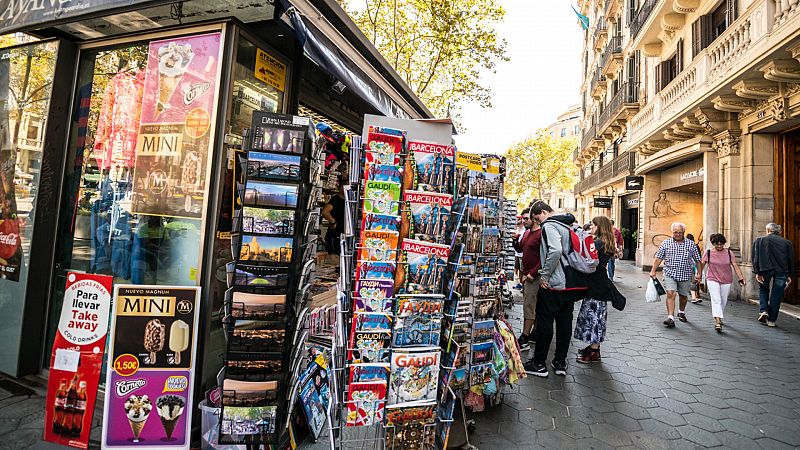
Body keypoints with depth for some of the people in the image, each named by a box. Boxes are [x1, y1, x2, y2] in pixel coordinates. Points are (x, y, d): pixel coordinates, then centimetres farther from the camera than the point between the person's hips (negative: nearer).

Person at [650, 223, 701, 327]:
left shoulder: (691, 244, 3)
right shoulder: (666, 243, 1)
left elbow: (697, 260, 8)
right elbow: (658, 258, 2)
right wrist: (653, 270, -2)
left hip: (685, 275, 2)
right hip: (670, 274, -1)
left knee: (683, 295, 16)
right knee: (670, 294, -13)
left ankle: (681, 312, 42)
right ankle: (670, 318, -15)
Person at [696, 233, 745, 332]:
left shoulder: (729, 253, 0)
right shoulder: (708, 252, -5)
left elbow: (735, 266, -1)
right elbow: (701, 264, 6)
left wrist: (741, 279, -8)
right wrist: (699, 276, 12)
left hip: (726, 281, 3)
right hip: (712, 280, -3)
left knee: (723, 301, 12)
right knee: (716, 300, -13)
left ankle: (719, 318, 32)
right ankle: (717, 321, -18)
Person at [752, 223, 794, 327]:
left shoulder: (759, 240, 3)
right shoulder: (787, 243, 10)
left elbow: (756, 258, -3)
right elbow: (791, 260, 9)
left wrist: (757, 272, -3)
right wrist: (789, 275, 13)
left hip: (765, 269, -2)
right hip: (781, 271, 2)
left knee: (763, 289, 21)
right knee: (776, 295, 8)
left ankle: (763, 310, 3)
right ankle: (771, 320, 13)